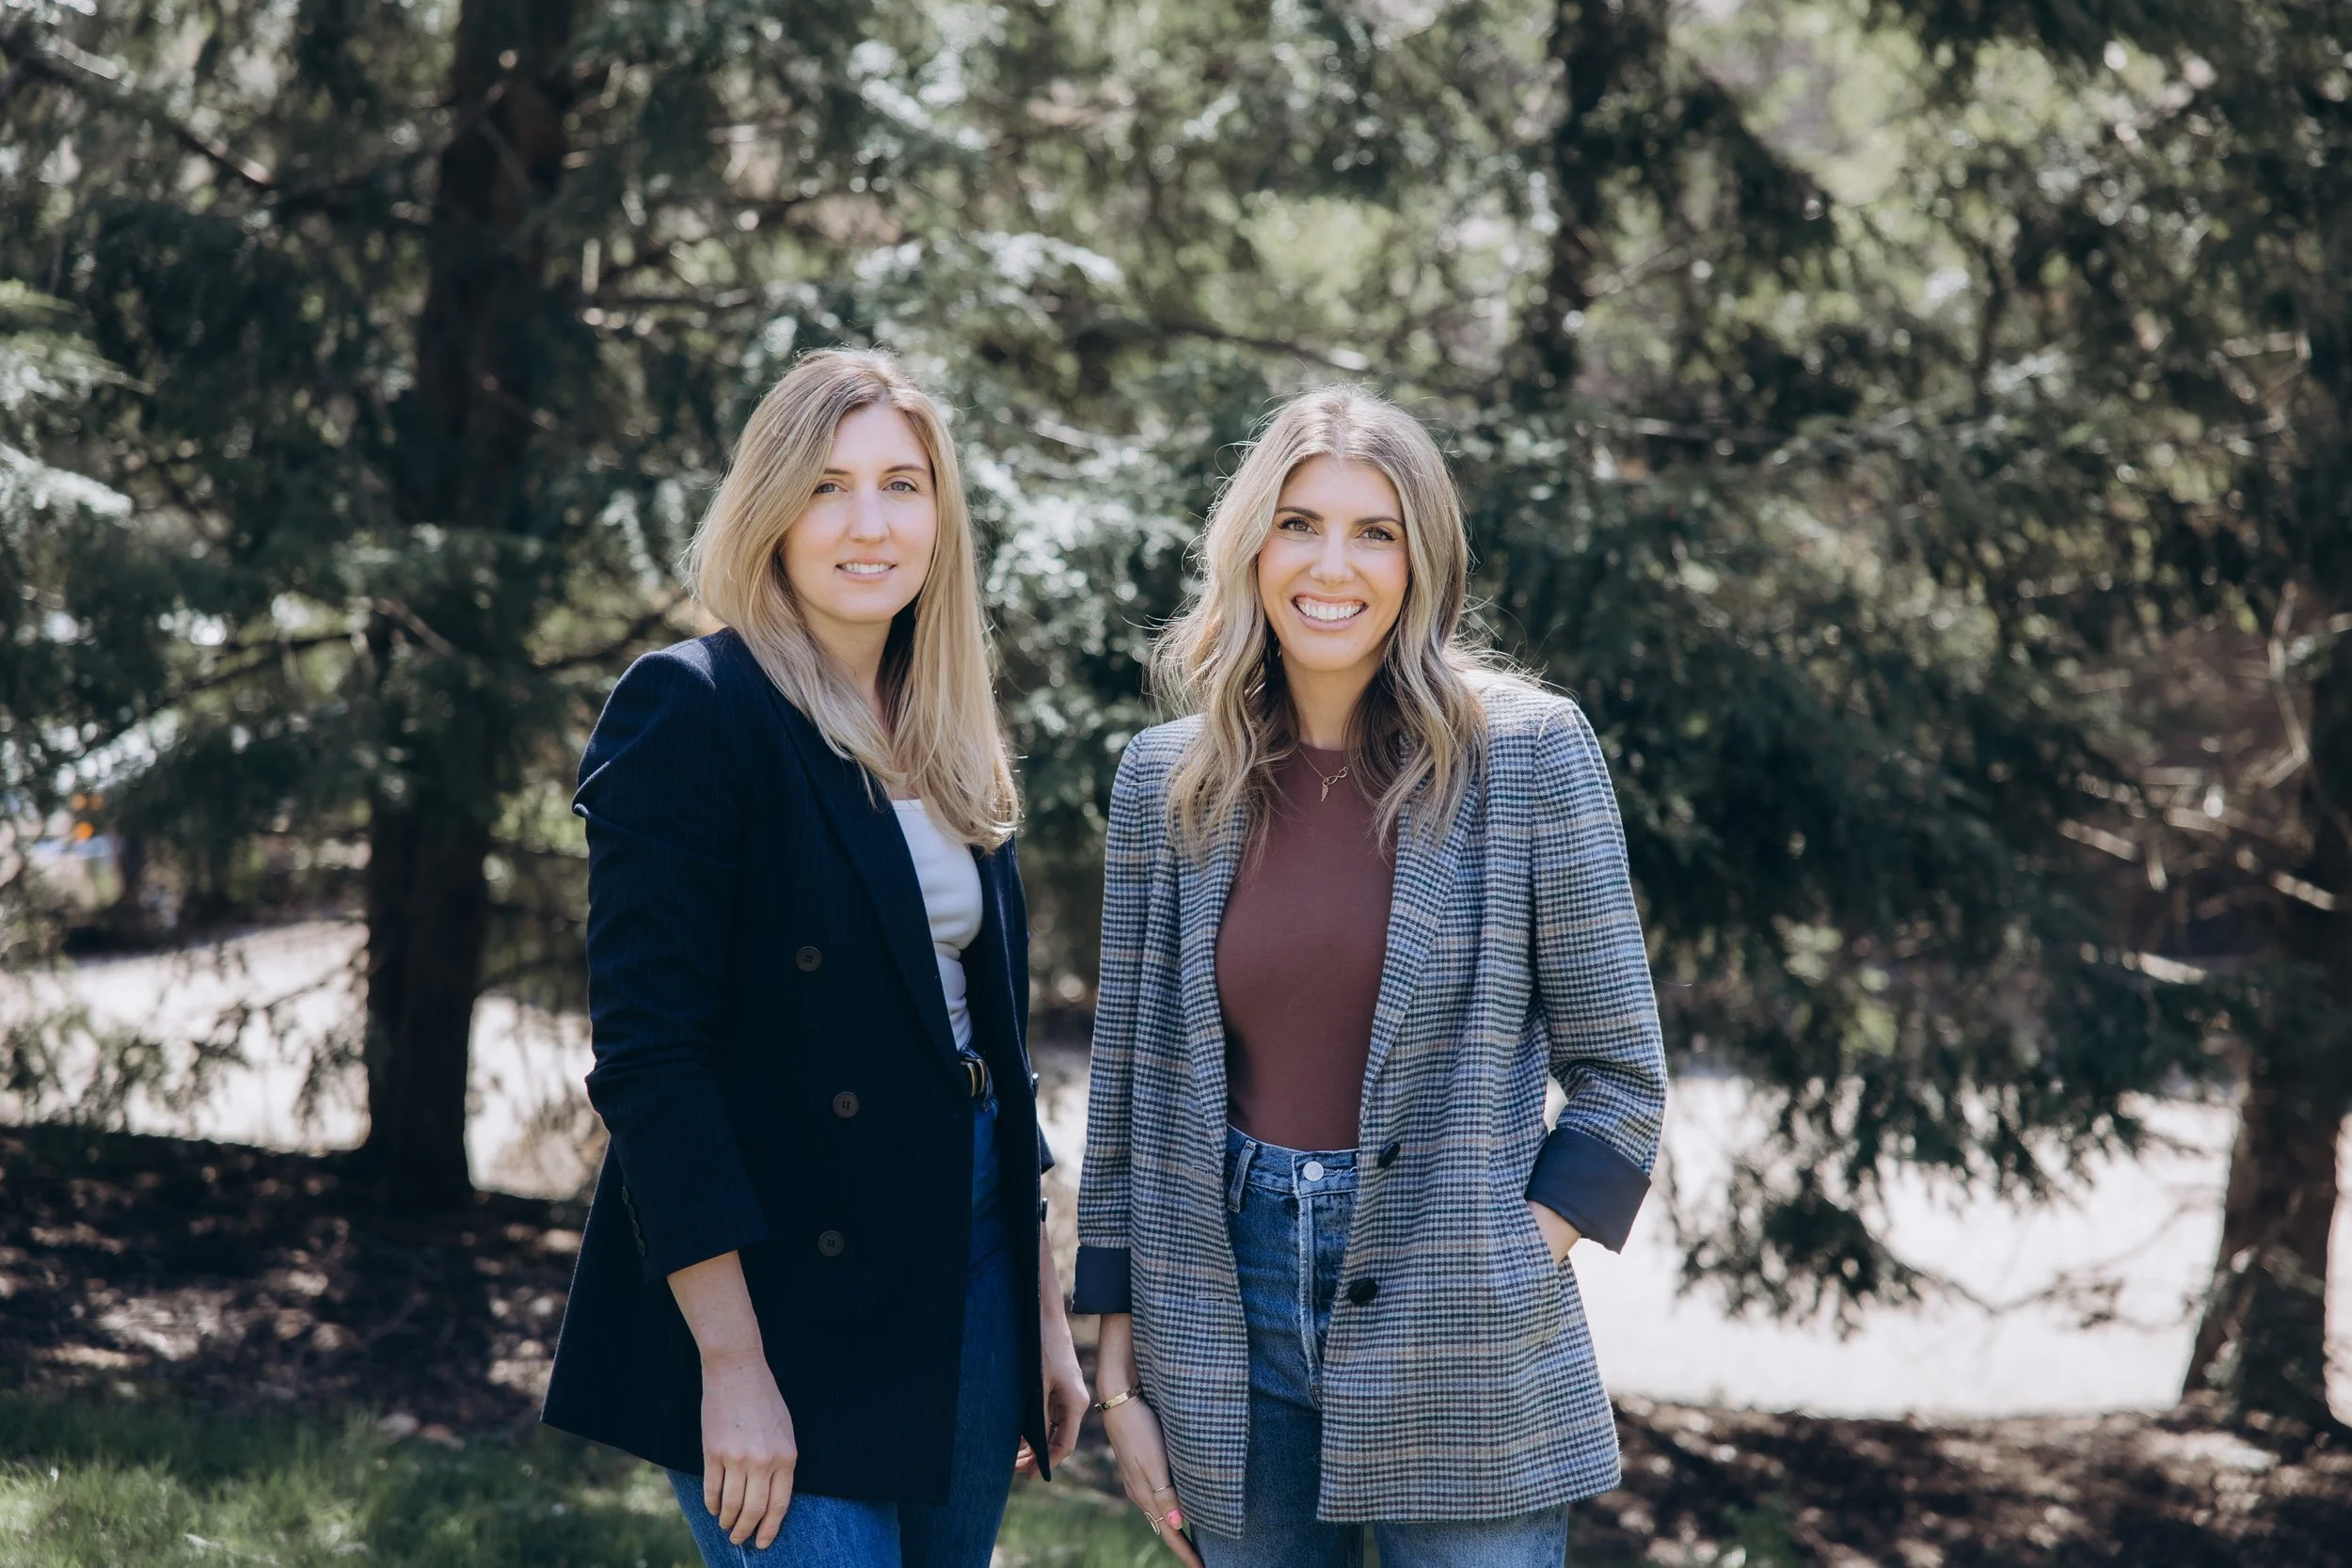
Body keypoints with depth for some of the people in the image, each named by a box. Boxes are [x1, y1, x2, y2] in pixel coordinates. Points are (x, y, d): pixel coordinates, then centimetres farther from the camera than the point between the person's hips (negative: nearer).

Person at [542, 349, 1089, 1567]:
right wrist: (732, 1365, -19)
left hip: (964, 1277, 7)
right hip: (789, 1314, -7)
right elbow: (648, 1053, -15)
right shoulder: (694, 715, -10)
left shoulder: (947, 745, 13)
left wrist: (1045, 1315, 15)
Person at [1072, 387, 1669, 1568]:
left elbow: (1621, 1074, -1)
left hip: (1462, 1371, -2)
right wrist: (1120, 1376, 5)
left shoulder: (1528, 753, -4)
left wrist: (1509, 1268, -11)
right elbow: (1129, 1079, 8)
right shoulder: (1166, 780, 4)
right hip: (1229, 1324, 3)